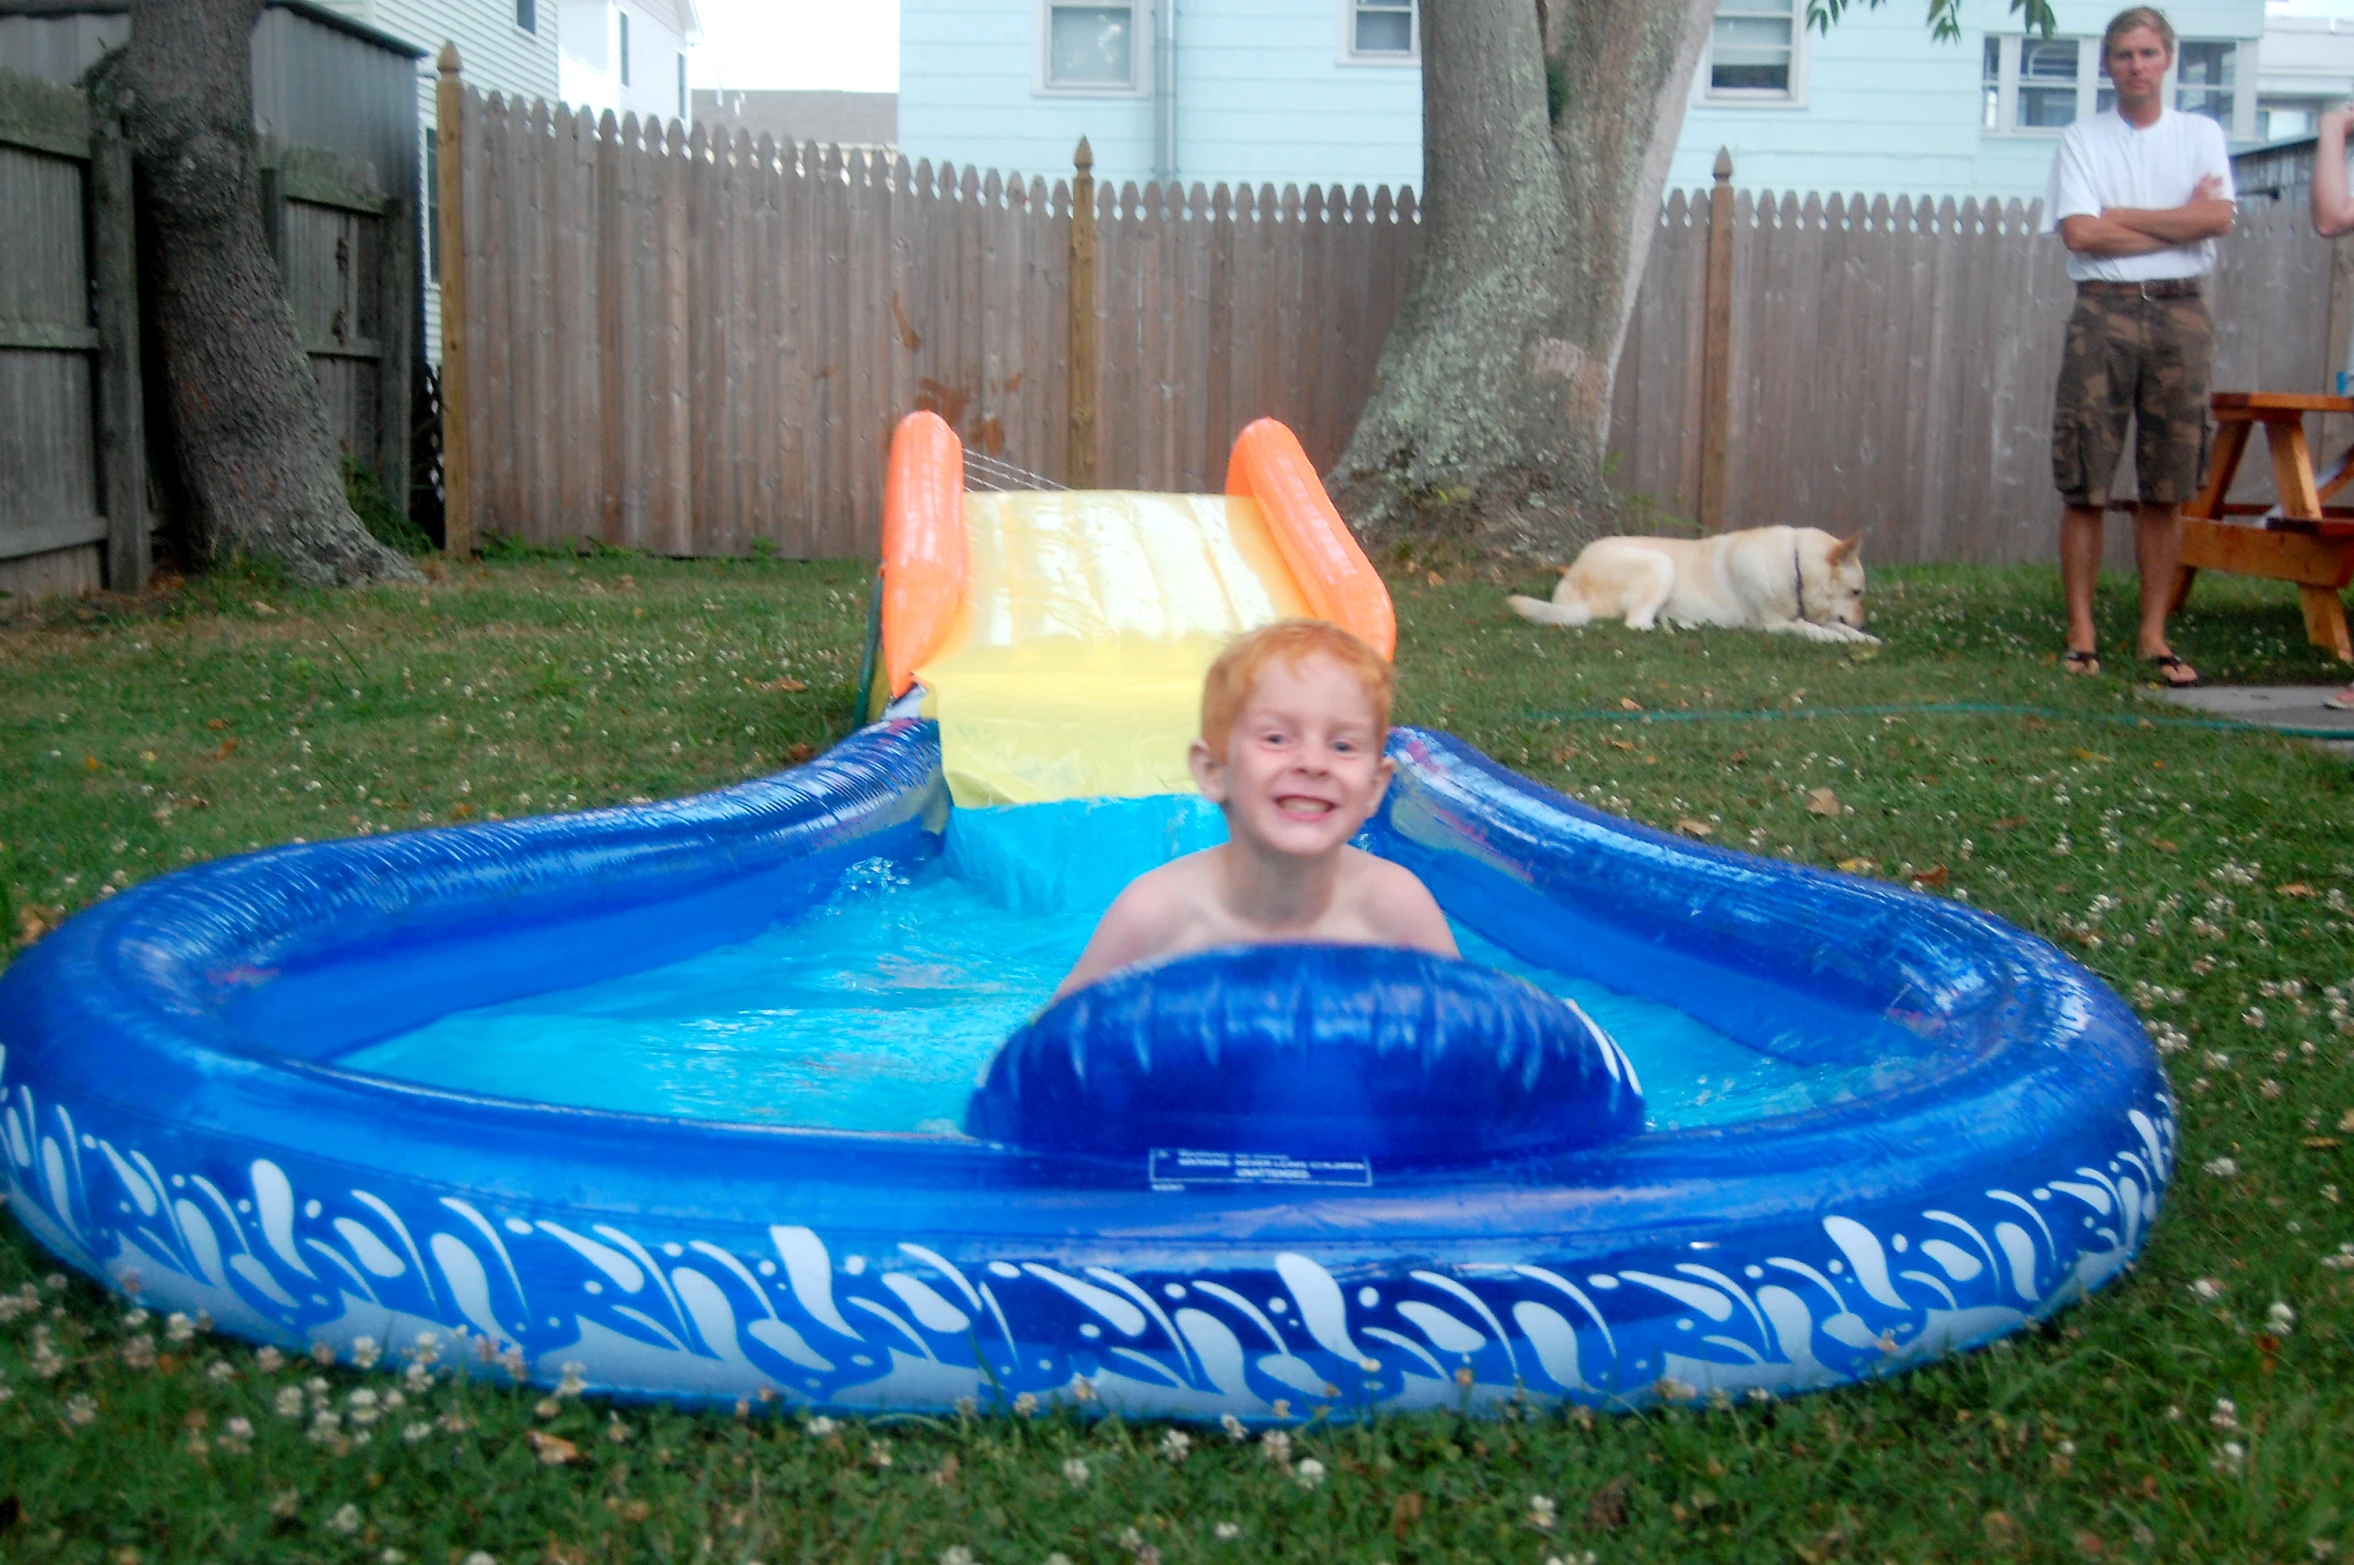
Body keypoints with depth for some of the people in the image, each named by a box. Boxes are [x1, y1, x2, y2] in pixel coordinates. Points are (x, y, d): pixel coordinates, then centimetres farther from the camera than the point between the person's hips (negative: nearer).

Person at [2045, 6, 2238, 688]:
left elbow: (2219, 217, -5)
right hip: (2104, 313, -1)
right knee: (2085, 486, -4)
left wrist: (2123, 217, -7)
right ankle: (2082, 632, 2)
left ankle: (2154, 633, 8)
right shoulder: (2082, 139, 6)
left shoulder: (2201, 134, 11)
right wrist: (2178, 222, -5)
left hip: (2180, 313, 2)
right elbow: (2079, 232, -9)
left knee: (2167, 489, 3)